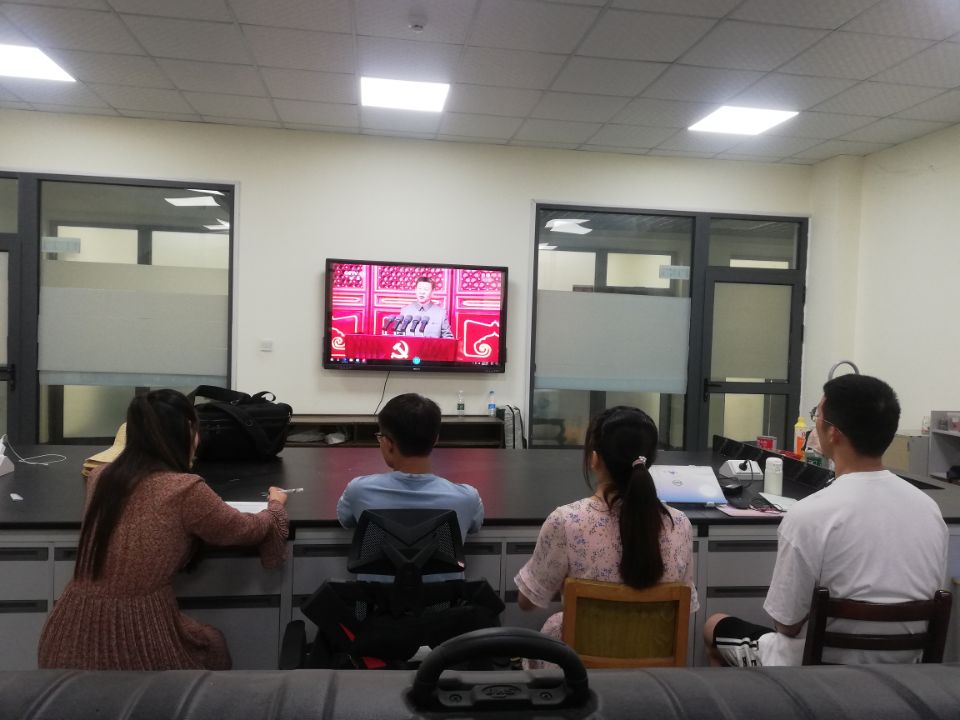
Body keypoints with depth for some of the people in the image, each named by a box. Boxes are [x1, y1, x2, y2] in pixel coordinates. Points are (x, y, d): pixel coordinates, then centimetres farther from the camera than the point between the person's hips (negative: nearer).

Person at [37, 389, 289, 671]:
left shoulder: (100, 476, 1)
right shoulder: (185, 488, -17)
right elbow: (248, 530, 0)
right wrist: (276, 504, 20)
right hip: (133, 643, -5)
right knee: (214, 644, 28)